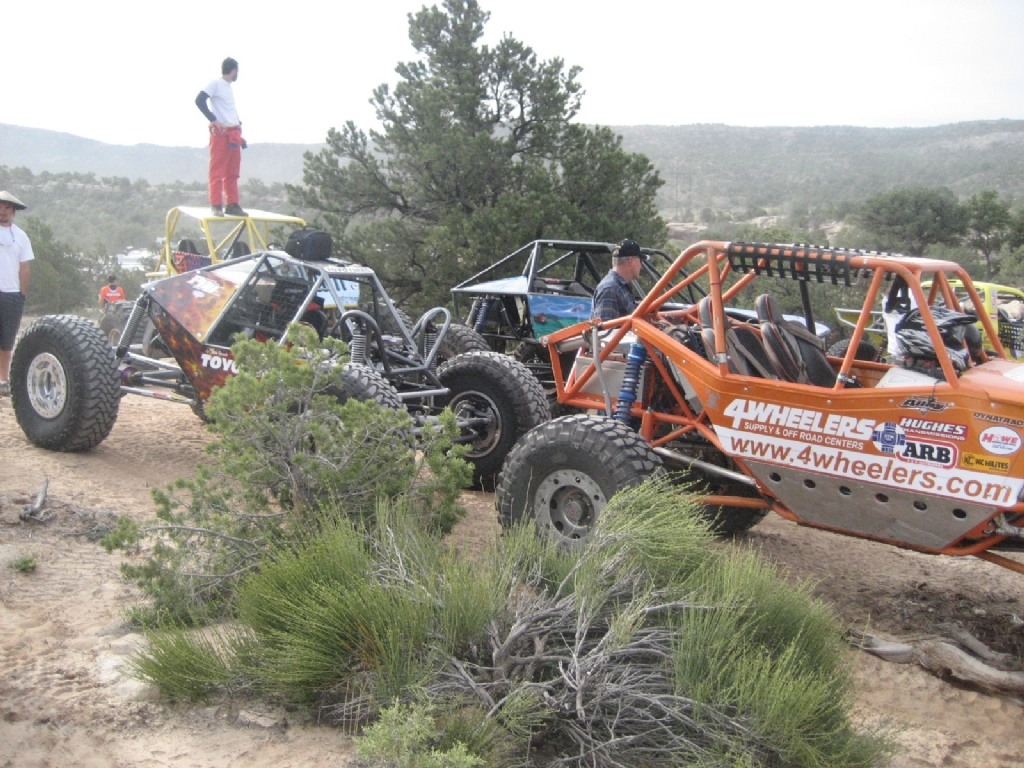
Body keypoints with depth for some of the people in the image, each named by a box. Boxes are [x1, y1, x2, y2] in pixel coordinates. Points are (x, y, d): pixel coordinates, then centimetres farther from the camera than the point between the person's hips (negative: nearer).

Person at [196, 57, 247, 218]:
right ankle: (216, 205, -5)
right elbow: (199, 100, -16)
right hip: (220, 132, -8)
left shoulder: (229, 88, 19)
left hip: (234, 133, 8)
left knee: (232, 172, 8)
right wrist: (214, 120, -18)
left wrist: (238, 123, 12)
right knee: (218, 170, -6)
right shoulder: (215, 84, -5)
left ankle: (232, 205, 12)